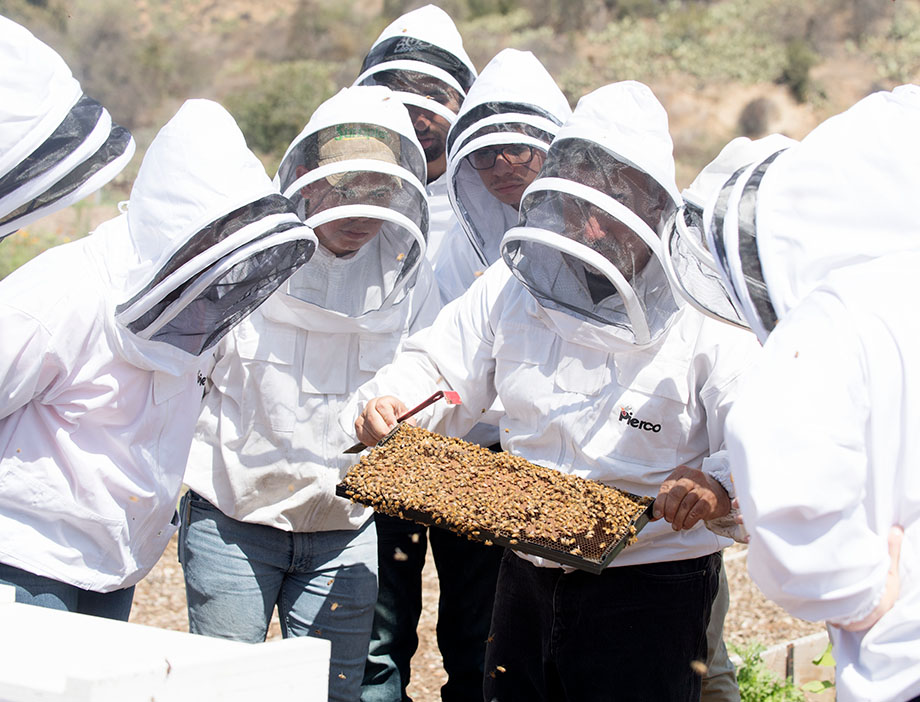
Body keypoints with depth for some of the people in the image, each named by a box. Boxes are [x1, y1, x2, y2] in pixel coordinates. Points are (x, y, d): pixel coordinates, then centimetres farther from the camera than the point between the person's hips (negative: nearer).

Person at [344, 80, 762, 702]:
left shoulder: (702, 312, -14)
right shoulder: (517, 284, 2)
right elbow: (437, 369, 10)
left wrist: (720, 483, -40)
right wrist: (388, 399, -11)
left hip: (650, 590, -5)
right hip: (528, 575, 5)